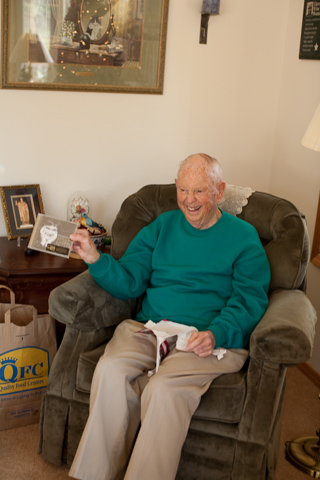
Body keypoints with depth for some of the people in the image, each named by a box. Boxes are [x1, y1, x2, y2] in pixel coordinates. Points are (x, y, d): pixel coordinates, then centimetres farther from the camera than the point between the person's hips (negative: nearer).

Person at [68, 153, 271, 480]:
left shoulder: (243, 237, 7)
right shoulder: (161, 227, 17)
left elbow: (250, 299, -1)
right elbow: (128, 282, 11)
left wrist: (216, 334, -19)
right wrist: (94, 259, -8)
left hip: (215, 338, -3)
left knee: (165, 388, -32)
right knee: (111, 370, -28)